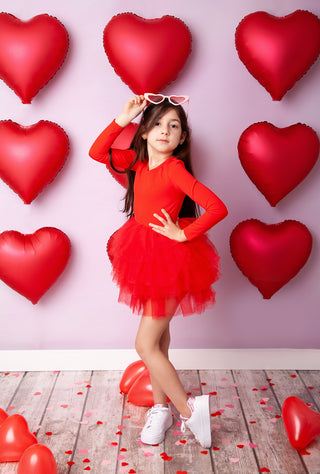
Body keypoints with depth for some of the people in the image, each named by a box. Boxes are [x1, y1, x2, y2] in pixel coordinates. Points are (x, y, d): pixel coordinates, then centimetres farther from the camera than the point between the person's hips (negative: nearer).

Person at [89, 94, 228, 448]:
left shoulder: (174, 169, -20)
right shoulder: (139, 162, 2)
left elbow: (217, 207, -28)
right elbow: (97, 153, 5)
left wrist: (183, 235, -19)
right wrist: (120, 121, -5)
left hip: (170, 259, -8)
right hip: (146, 256, 8)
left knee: (146, 345, -5)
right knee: (158, 337, 18)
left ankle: (189, 409, 10)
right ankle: (161, 409, 33)